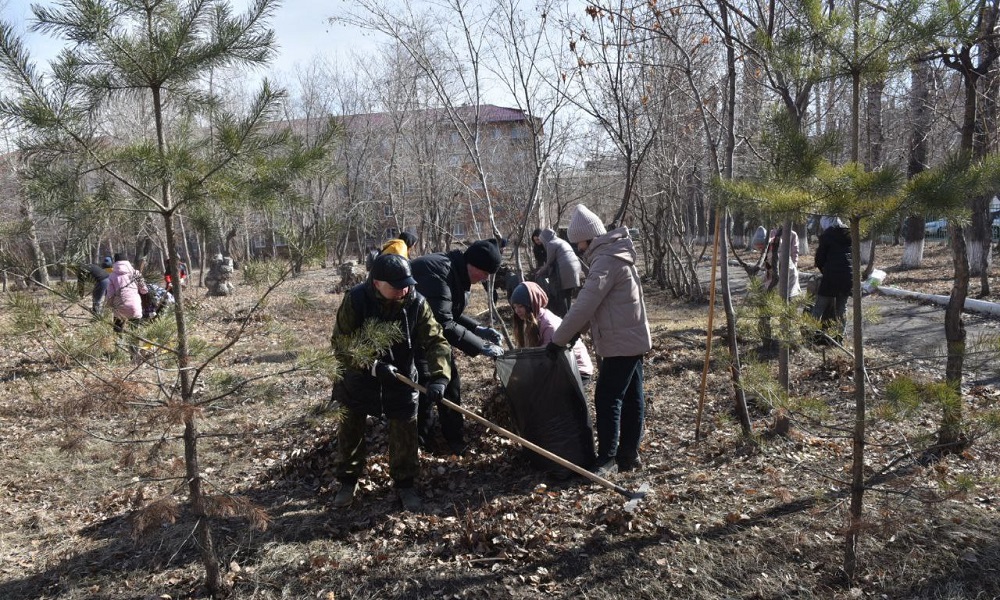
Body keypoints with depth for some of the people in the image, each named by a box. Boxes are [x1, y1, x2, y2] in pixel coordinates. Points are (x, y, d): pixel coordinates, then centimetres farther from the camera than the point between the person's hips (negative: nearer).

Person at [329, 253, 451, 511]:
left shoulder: (416, 303, -19)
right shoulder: (355, 300, -24)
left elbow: (435, 341, -18)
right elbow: (340, 344, -22)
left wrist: (438, 376, -34)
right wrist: (373, 367, -32)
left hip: (400, 377, 1)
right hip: (358, 377, -1)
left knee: (404, 432, 5)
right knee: (350, 430, 13)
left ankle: (405, 484, 25)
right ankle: (348, 481, 34)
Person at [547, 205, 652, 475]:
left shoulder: (605, 261, -19)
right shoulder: (612, 254, 14)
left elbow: (584, 305, -24)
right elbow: (591, 303, 17)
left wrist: (558, 340, -18)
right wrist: (575, 333, 12)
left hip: (621, 342, -10)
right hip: (632, 338, 10)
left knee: (607, 399, -7)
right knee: (631, 397, 13)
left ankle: (607, 457, -1)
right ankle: (629, 453, 21)